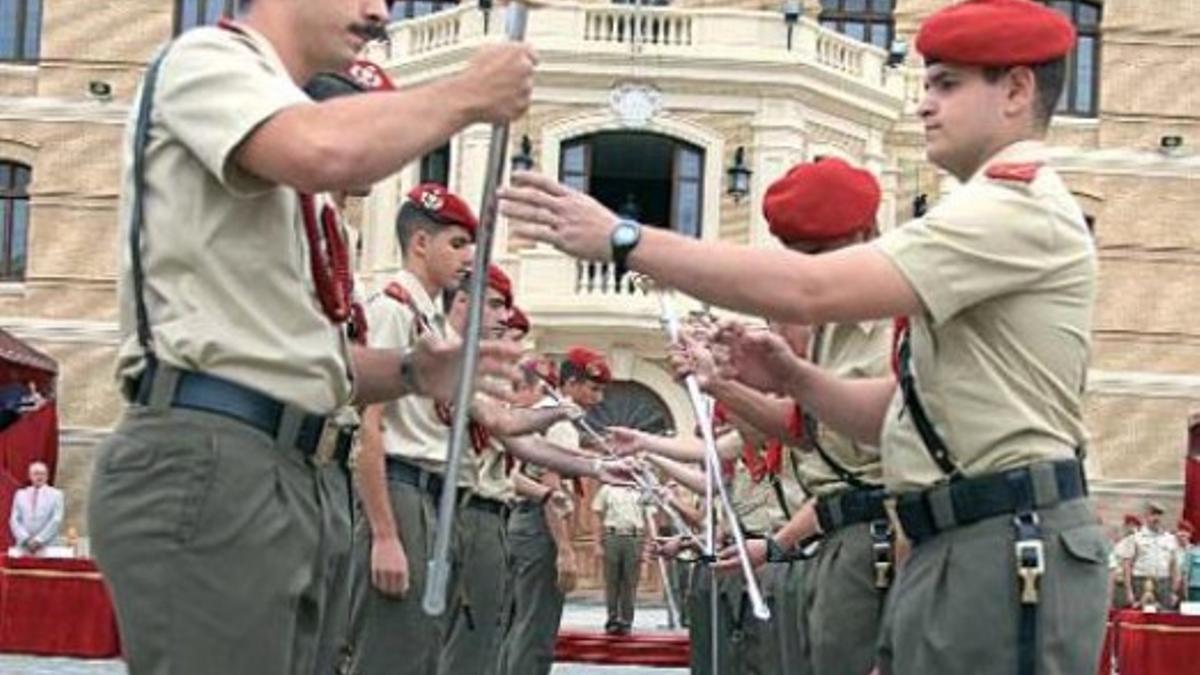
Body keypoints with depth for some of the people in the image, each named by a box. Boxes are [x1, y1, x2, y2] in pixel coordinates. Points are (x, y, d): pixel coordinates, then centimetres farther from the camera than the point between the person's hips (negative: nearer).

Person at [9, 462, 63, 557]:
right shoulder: (20, 494, 15)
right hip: (23, 548, 2)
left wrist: (39, 539, -10)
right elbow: (14, 520, 9)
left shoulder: (56, 494, 7)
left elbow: (56, 521, -2)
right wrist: (26, 539, -6)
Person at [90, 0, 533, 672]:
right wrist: (469, 93, -9)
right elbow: (330, 151, -26)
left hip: (288, 474, 9)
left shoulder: (285, 118, 25)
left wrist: (411, 372, 8)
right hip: (206, 460, -9)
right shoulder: (208, 57, -1)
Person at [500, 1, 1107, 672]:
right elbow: (901, 412, 22)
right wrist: (794, 378, 5)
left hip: (1006, 551, -10)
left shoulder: (1020, 206, -11)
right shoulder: (997, 211, 24)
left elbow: (812, 289, -22)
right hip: (955, 550, 10)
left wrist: (623, 239, -19)